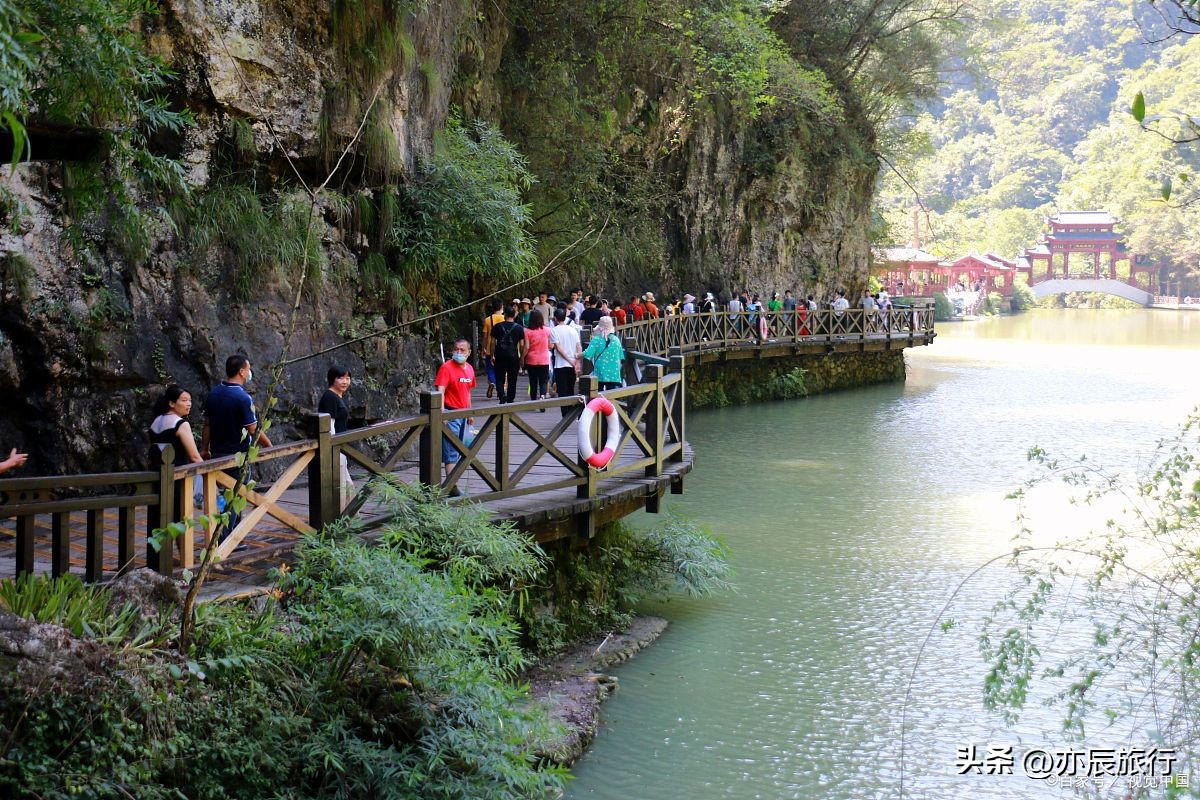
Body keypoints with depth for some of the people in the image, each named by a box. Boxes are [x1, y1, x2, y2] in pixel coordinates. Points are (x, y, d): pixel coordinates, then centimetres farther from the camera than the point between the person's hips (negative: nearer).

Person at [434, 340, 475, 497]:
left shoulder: (470, 369, 8)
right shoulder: (446, 368, -14)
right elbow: (440, 391, -23)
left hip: (463, 413, 8)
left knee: (459, 450, 14)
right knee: (451, 452, -7)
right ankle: (452, 487, -8)